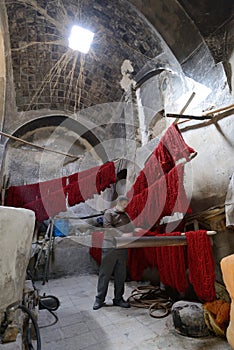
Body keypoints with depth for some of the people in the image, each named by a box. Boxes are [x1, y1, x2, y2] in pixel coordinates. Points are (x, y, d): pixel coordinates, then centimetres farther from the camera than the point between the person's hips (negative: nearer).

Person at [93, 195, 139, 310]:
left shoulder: (126, 215, 15)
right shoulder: (109, 213, -3)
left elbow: (130, 228, 13)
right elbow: (108, 228, -15)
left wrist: (135, 230, -9)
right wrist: (122, 234, -24)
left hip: (122, 248, 6)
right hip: (109, 248, -5)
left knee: (121, 274, 12)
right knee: (105, 273, 4)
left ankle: (118, 298, 27)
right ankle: (99, 299, 19)